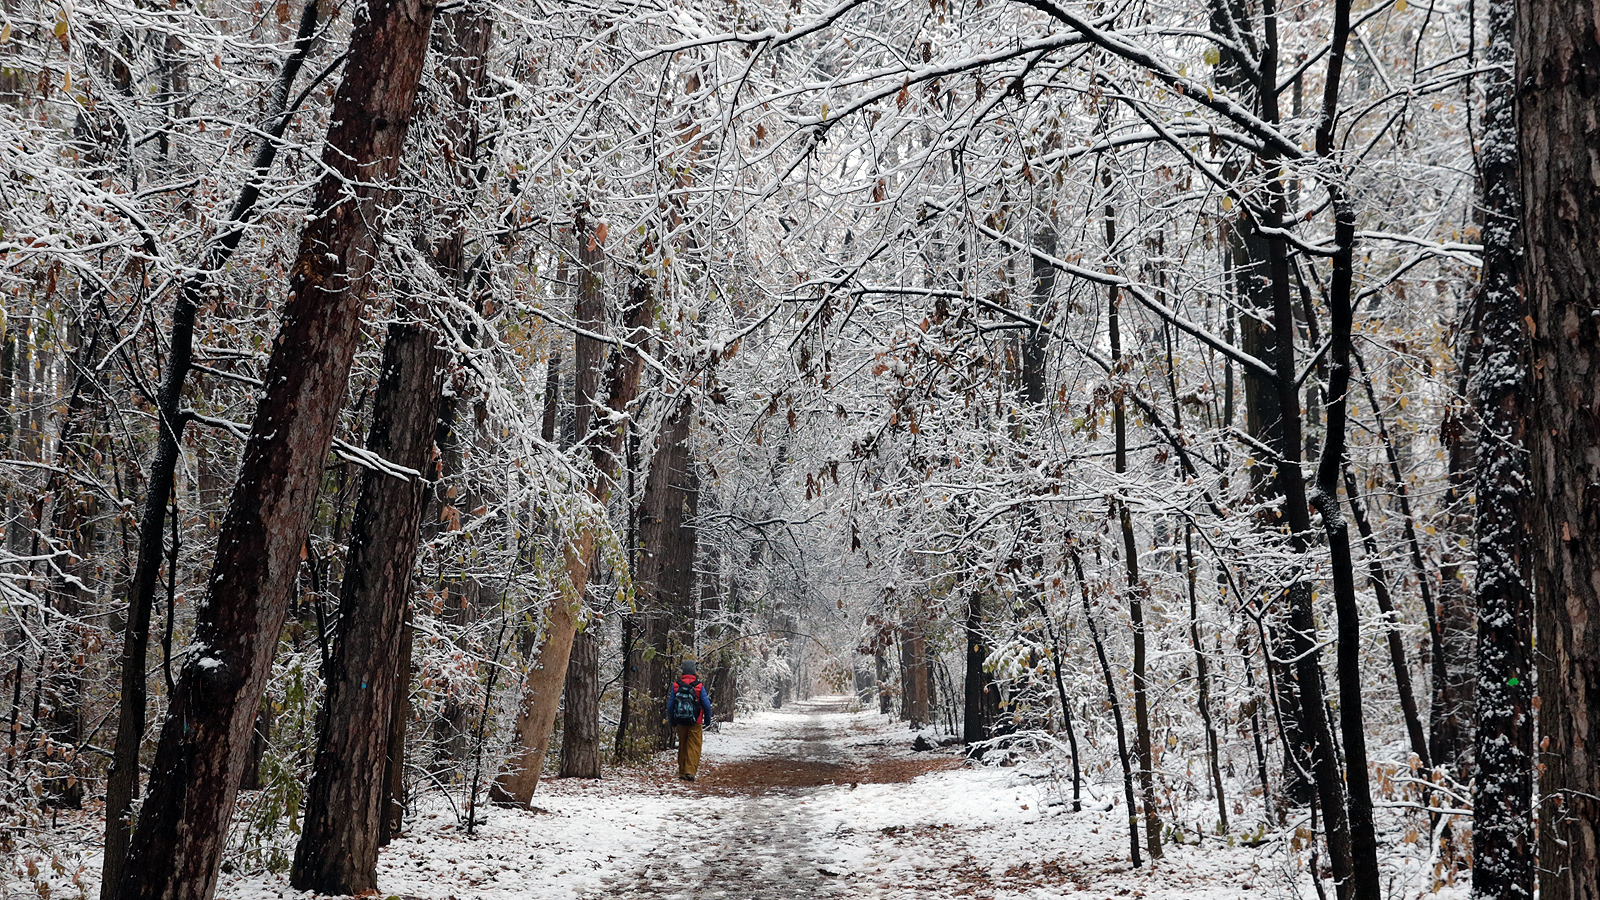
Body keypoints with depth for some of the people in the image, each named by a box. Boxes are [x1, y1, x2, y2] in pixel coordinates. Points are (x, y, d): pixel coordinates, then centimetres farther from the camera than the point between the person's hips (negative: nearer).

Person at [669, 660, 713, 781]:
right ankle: (690, 771, -12)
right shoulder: (699, 686, -8)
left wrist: (672, 721, 15)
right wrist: (707, 721, 9)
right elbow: (707, 705, -5)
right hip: (695, 723, -3)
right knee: (694, 747, 0)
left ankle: (682, 772, 18)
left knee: (682, 746, 14)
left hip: (680, 722, 3)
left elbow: (670, 705, 3)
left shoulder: (676, 686, -2)